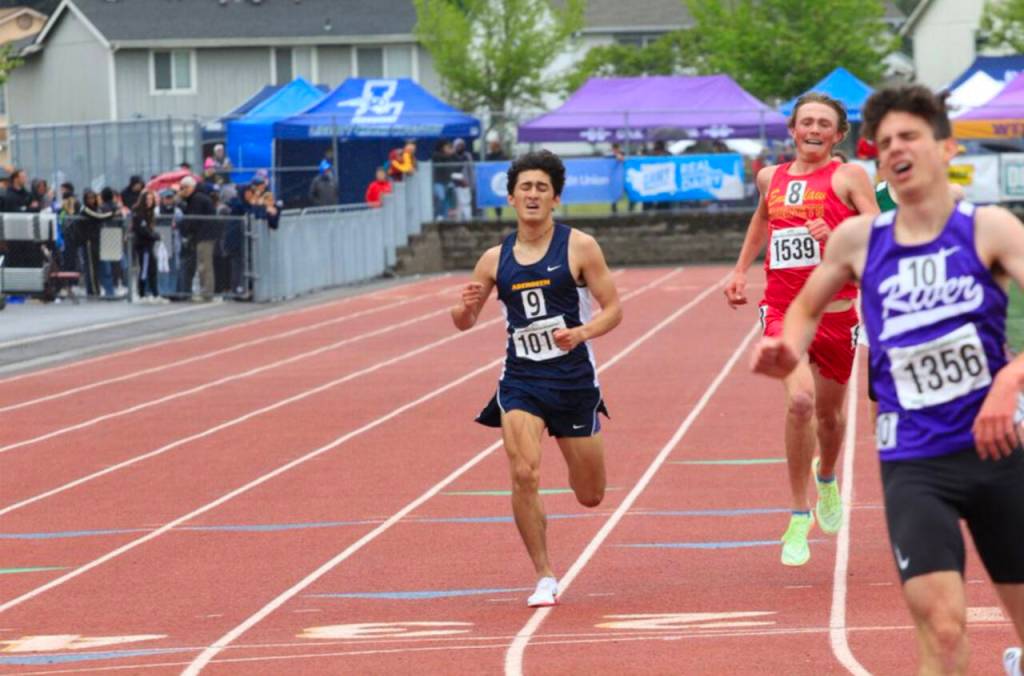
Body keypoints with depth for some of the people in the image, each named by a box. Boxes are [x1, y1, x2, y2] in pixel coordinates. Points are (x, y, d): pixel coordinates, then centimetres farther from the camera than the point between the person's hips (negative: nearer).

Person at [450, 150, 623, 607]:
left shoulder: (579, 248, -5)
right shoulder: (496, 260, 3)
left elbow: (613, 308, -4)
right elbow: (463, 323, 11)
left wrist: (581, 332, -23)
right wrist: (466, 307, -12)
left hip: (573, 377, -1)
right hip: (521, 379, 1)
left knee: (590, 497, 9)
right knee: (524, 474, -21)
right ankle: (544, 578, -5)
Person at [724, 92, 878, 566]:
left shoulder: (848, 176, -2)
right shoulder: (771, 178, 10)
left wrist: (837, 236, -25)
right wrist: (741, 270, 29)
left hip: (835, 310, -1)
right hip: (782, 308, 1)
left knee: (829, 412, 14)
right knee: (800, 399, -23)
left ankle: (826, 477, 50)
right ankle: (799, 517, -13)